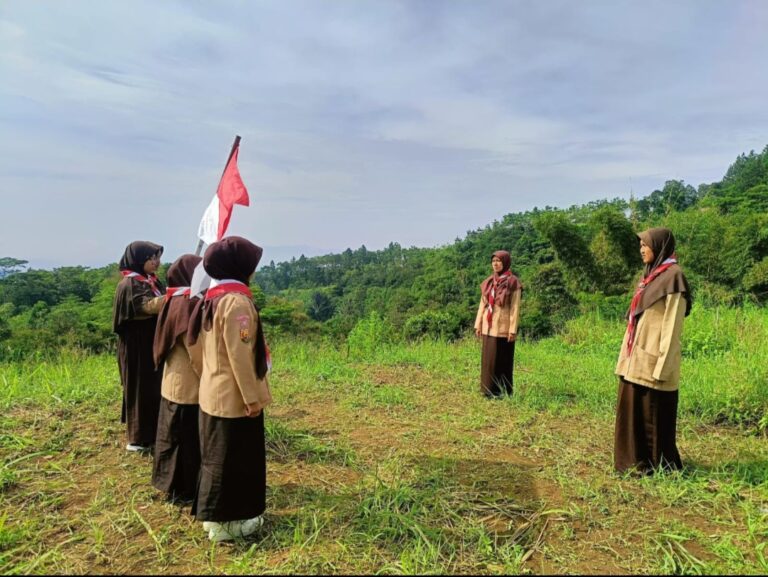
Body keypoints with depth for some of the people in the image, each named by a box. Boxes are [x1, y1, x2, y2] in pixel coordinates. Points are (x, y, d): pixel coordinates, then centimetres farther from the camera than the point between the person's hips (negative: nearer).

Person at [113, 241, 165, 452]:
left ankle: (152, 434, 25)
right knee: (140, 389, 0)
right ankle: (138, 438, 12)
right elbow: (148, 305, -34)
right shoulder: (129, 285, -16)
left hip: (153, 344, 8)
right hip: (137, 347, -8)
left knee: (154, 389, 13)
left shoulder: (151, 281, 11)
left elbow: (162, 306, 12)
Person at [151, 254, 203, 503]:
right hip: (189, 385, -9)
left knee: (176, 437, 19)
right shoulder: (188, 303, -22)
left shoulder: (176, 300, 7)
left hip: (175, 381, 9)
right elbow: (196, 351, -22)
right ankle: (185, 490, 17)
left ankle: (175, 484, 33)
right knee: (188, 440, 4)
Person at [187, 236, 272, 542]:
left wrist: (229, 387, 18)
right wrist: (252, 397, -18)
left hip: (213, 392, 9)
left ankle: (212, 514, 34)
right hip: (233, 396, -9)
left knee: (217, 455, 20)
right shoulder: (237, 301, -21)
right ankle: (226, 522, 19)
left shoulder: (211, 298, 8)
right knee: (233, 458, 5)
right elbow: (240, 354, -24)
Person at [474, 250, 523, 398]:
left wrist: (513, 330, -14)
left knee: (502, 360, 2)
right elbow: (482, 304, 12)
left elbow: (515, 308, -10)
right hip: (488, 327, 6)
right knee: (488, 359, 8)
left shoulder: (513, 283, -7)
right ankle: (489, 389, 18)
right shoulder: (489, 282, 9)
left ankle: (503, 391, 12)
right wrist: (478, 324, 8)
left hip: (503, 327, -5)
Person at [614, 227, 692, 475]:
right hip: (637, 358, 9)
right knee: (632, 410, 13)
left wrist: (663, 366, -18)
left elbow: (672, 325, -15)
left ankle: (658, 464, 16)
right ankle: (636, 459, 25)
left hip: (653, 359, -9)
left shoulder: (673, 276, -11)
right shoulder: (651, 275, 16)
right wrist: (627, 355, 15)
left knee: (654, 415, 2)